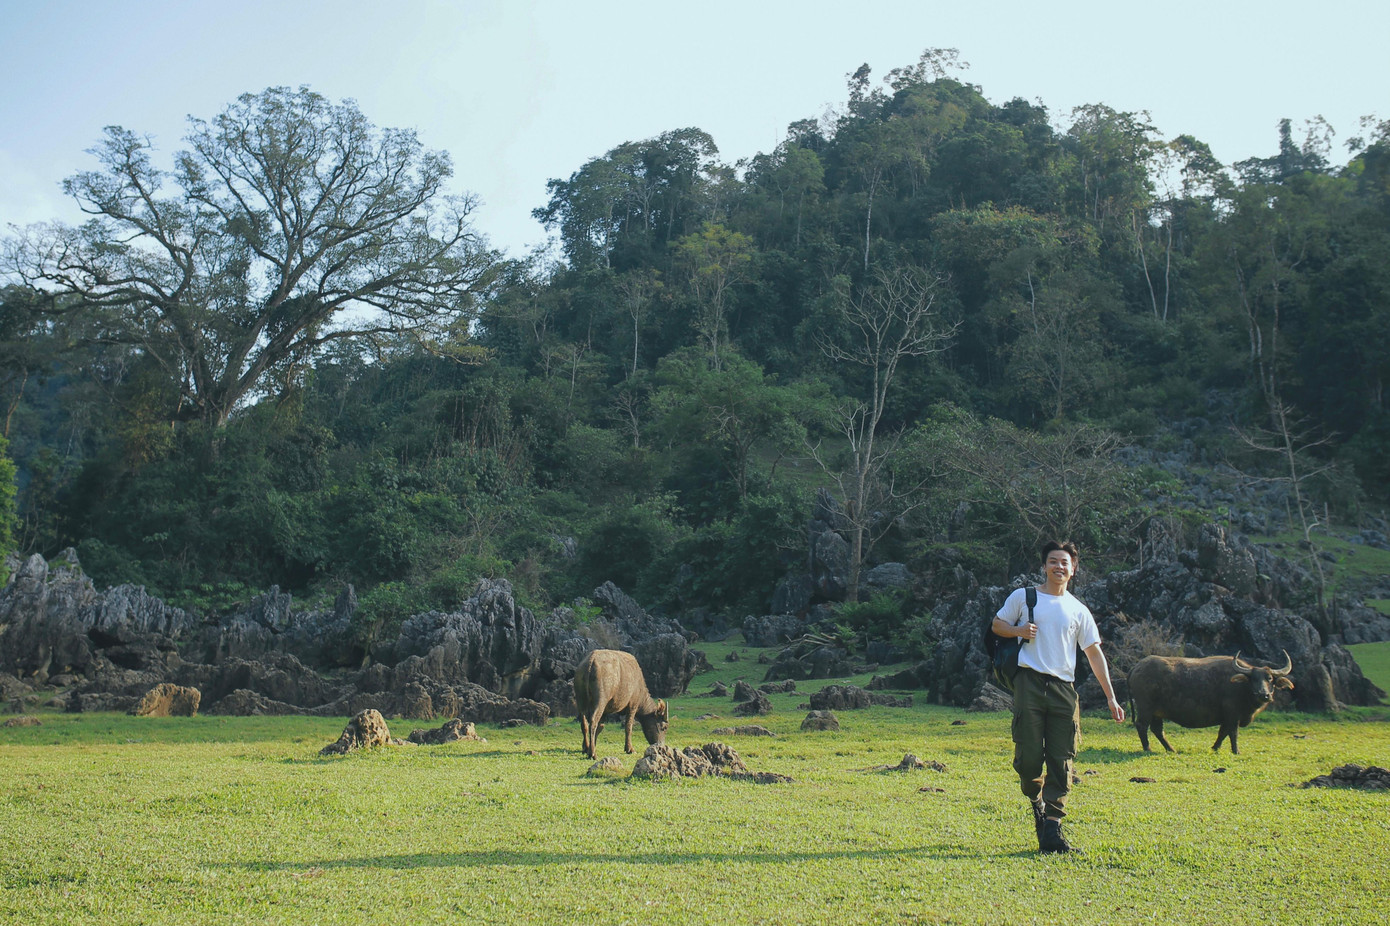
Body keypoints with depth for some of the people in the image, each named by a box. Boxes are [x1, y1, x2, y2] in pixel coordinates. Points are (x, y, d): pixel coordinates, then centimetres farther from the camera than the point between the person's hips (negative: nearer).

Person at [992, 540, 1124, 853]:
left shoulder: (1078, 610, 13)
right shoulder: (1023, 597, 9)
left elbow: (1094, 653, 12)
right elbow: (997, 624, 16)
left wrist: (1111, 698, 6)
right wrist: (1020, 631, -7)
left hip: (1064, 689, 2)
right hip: (1030, 683, -2)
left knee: (1061, 762, -4)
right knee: (1028, 756, -6)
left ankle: (1052, 830, -3)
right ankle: (1036, 801, 25)